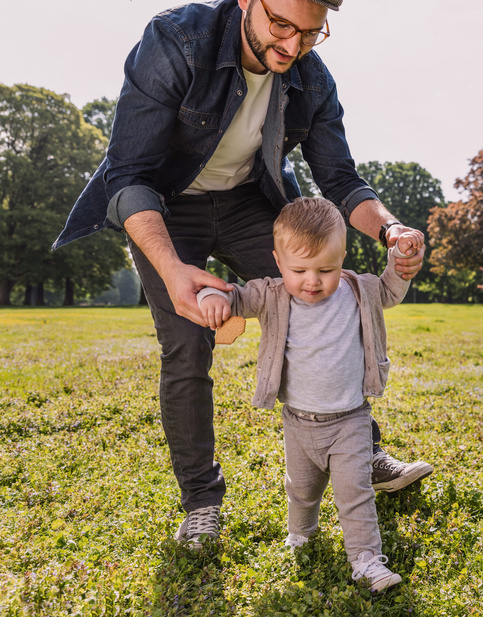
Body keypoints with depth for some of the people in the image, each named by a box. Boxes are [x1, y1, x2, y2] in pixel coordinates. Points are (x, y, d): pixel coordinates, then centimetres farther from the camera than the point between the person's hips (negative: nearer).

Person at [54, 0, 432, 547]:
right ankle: (200, 500, 5)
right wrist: (172, 268, -47)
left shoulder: (312, 79, -14)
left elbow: (338, 180, -6)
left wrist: (387, 227, -27)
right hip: (163, 211, -3)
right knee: (186, 350, -14)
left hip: (247, 204, 4)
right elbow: (129, 175, -31)